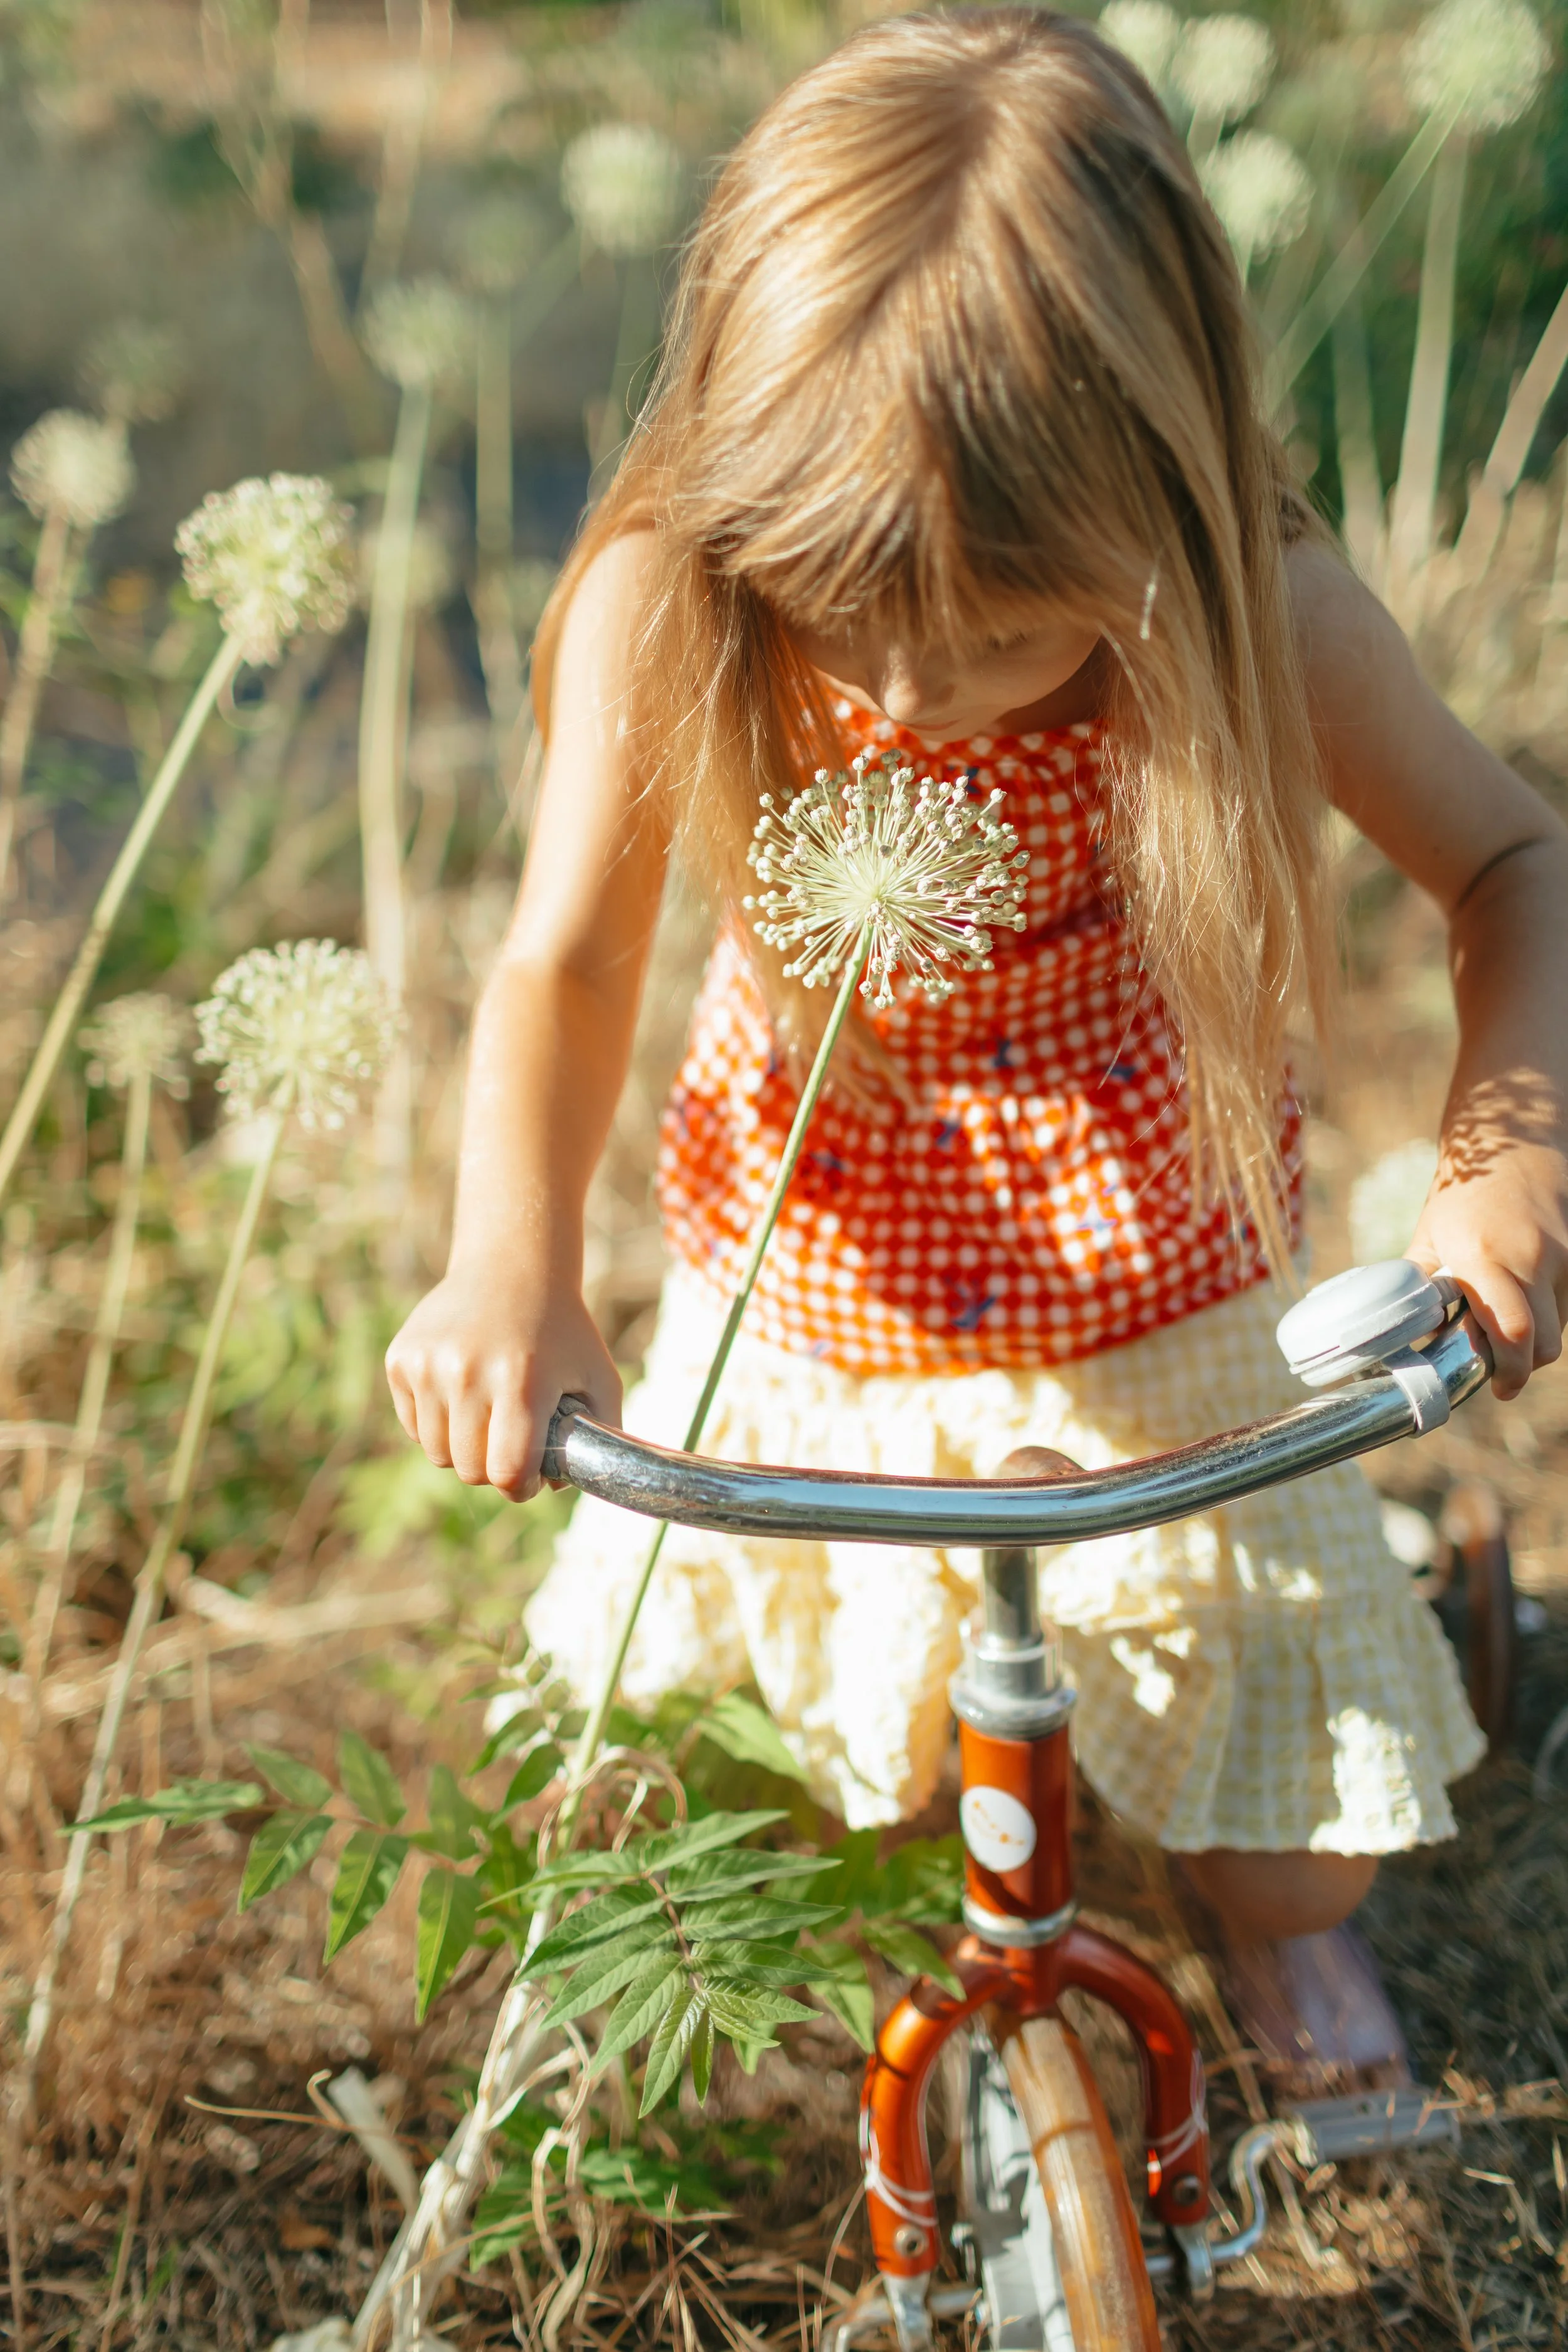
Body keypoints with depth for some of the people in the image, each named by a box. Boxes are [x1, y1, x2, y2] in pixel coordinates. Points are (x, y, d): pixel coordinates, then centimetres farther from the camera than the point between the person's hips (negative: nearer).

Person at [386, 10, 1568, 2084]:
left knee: (1272, 1727, 9)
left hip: (1138, 1284, -1)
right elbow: (565, 962, -22)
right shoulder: (671, 605, -24)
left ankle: (1298, 1955, 46)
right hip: (802, 1268, 1)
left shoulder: (1261, 618, -25)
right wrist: (509, 1265, -41)